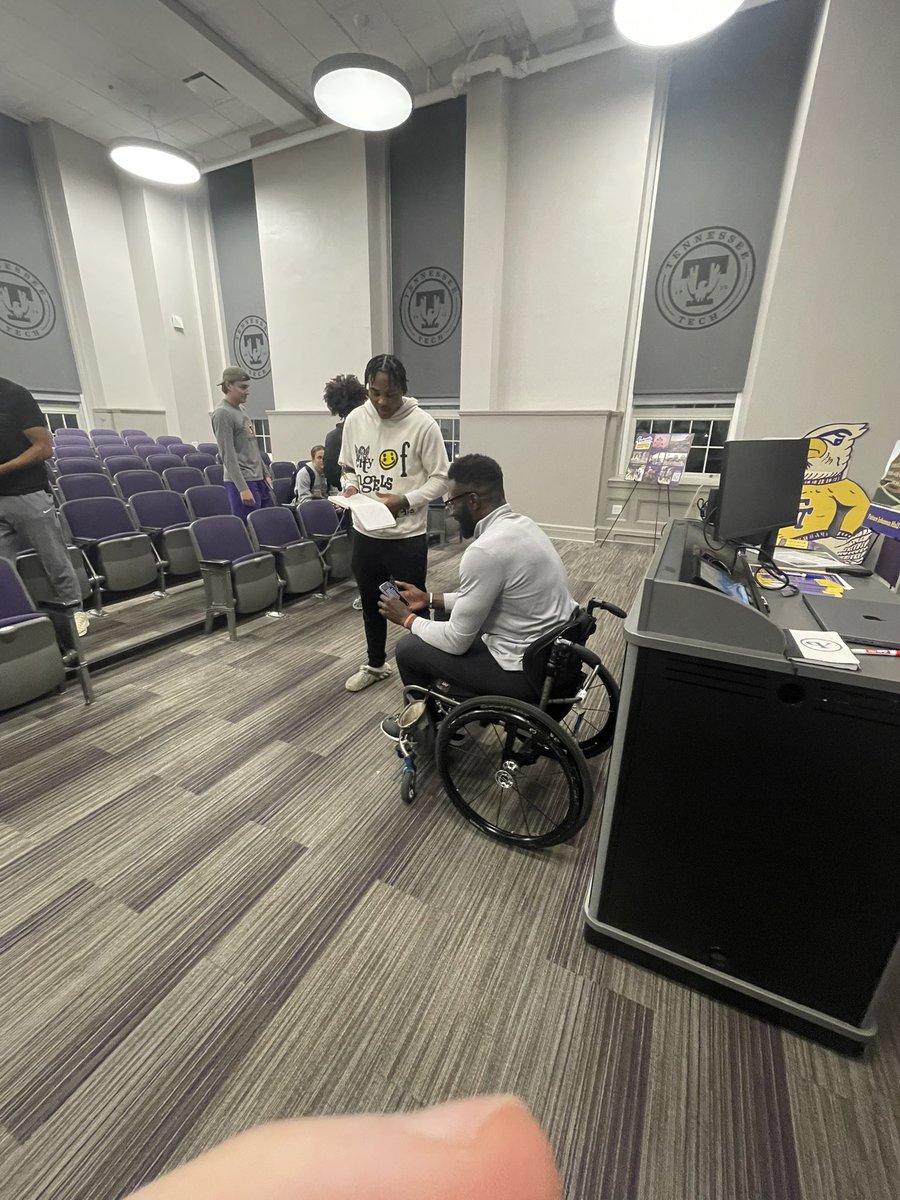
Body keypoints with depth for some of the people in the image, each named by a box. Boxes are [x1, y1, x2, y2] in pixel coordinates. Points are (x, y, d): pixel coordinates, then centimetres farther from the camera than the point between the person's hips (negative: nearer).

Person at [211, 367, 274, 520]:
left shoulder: (242, 409, 16)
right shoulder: (222, 414, -11)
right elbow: (228, 455, -16)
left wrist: (265, 474, 17)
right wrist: (242, 488, -21)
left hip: (259, 479, 9)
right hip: (242, 481, -9)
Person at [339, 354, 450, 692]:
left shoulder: (423, 425, -12)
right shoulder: (354, 420, 2)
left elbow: (440, 479, -8)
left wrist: (404, 501, -21)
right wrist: (349, 487, -8)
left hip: (407, 537, -5)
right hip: (364, 533, 5)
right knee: (370, 604, 19)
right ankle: (375, 665, 42)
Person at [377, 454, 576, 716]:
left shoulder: (485, 550, -26)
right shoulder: (521, 524, 4)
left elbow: (457, 641, -17)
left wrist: (408, 619, -1)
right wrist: (430, 599, 16)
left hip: (527, 671, -9)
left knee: (409, 648, 3)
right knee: (451, 617, 24)